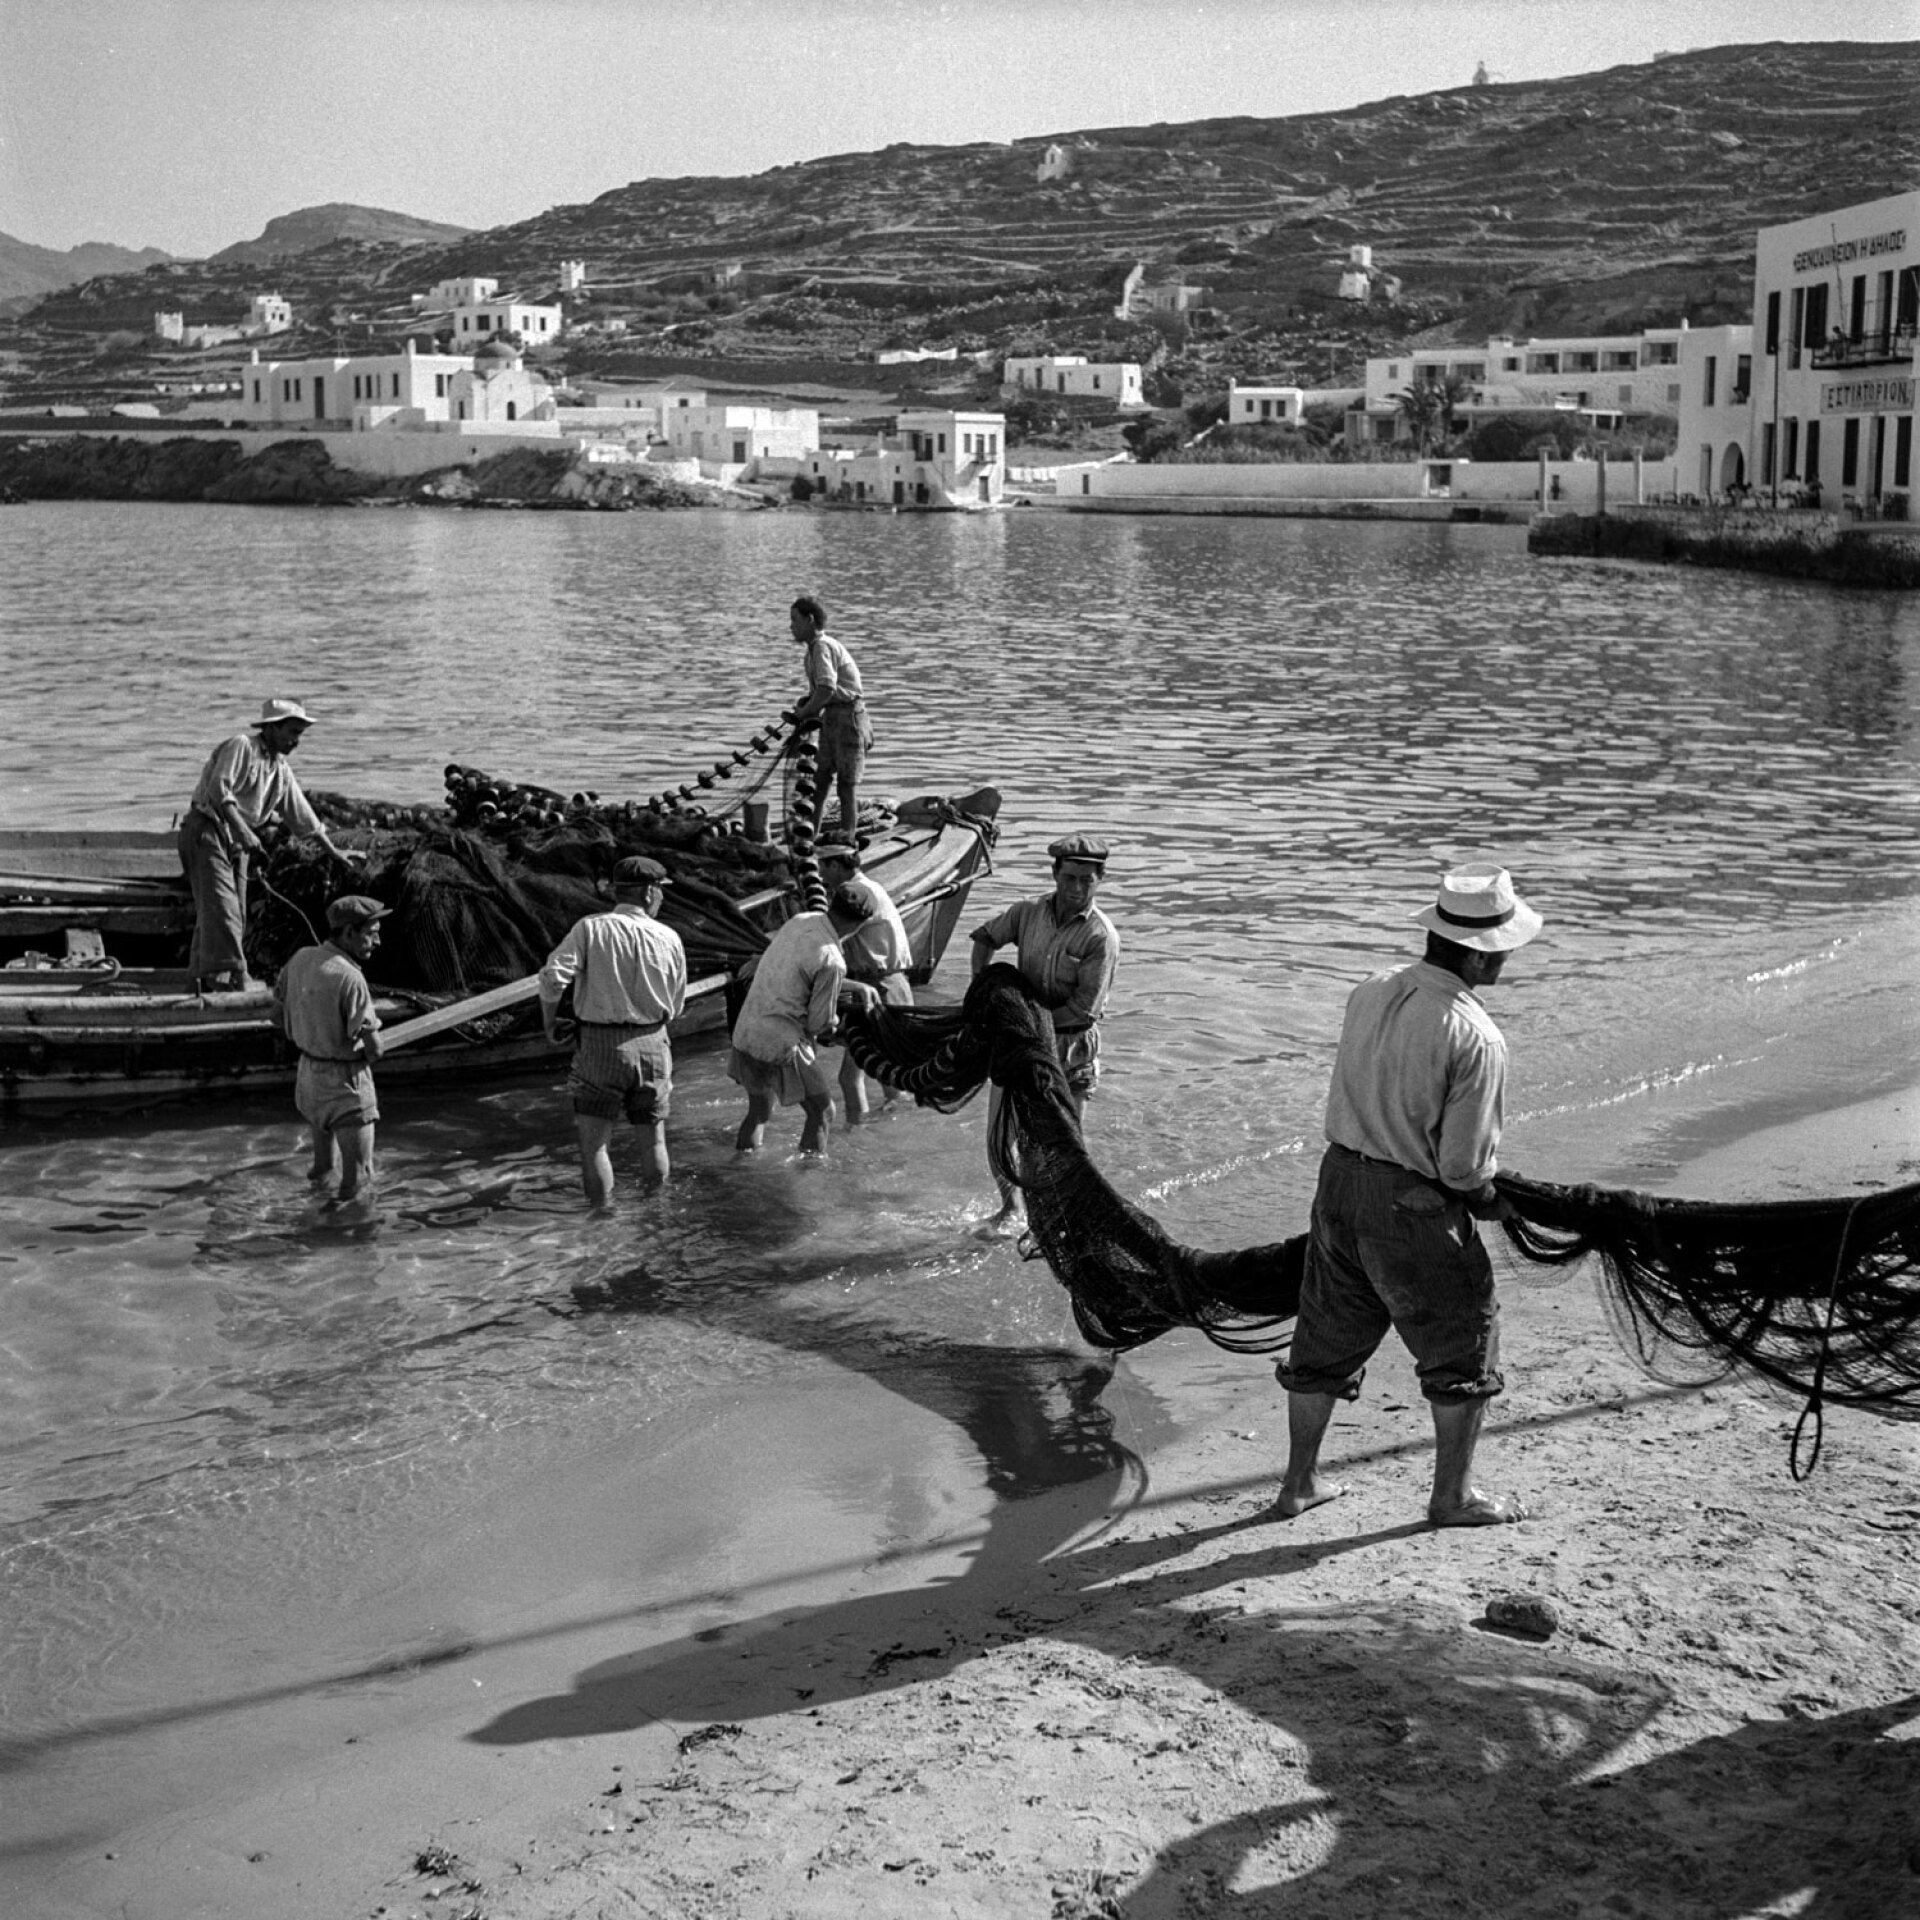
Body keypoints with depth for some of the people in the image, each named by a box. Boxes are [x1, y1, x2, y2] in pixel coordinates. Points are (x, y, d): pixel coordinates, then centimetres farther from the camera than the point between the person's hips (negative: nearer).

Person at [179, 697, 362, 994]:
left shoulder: (281, 770, 16)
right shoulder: (240, 747, -9)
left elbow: (302, 814, 24)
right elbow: (219, 789, -21)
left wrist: (334, 851, 26)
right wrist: (244, 831, -29)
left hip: (236, 842, 9)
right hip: (206, 829, -9)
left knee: (235, 914, 5)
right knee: (221, 905, -18)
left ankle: (201, 979, 10)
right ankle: (232, 975, -26)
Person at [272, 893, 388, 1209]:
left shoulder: (300, 959, -3)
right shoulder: (349, 978, -25)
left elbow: (278, 1016, 10)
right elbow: (374, 1049, -21)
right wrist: (362, 1053, 2)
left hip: (308, 1073, 8)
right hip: (345, 1083, -8)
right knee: (358, 1183, 0)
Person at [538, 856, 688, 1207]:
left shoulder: (590, 928, -7)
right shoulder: (669, 939, -1)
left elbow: (553, 977, -17)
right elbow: (675, 1007, 6)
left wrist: (549, 1023, -2)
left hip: (598, 1046, -2)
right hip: (651, 1045, 2)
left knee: (594, 1144, 6)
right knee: (653, 1139, 19)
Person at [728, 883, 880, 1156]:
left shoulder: (799, 921, 2)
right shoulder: (832, 961, -20)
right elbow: (820, 1024, -11)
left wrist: (856, 986, 20)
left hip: (745, 1034, 8)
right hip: (782, 1045, -8)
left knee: (760, 1112, 25)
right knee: (822, 1113, 8)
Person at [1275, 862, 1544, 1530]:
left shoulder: (1368, 994, -1)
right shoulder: (1475, 1038, -21)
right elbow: (1463, 1164, -19)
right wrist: (1487, 1197, 5)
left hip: (1340, 1179, 7)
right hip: (1413, 1206, -6)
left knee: (1328, 1335, 19)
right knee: (1463, 1343, 14)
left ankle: (1300, 1481, 31)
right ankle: (1452, 1494, 23)